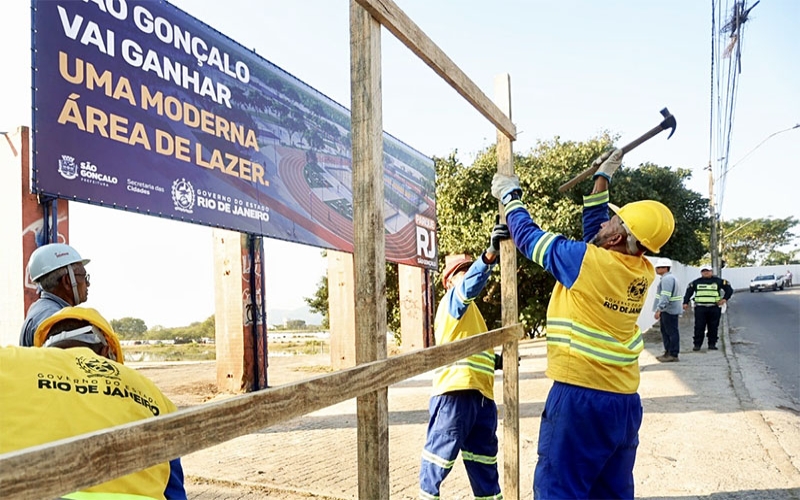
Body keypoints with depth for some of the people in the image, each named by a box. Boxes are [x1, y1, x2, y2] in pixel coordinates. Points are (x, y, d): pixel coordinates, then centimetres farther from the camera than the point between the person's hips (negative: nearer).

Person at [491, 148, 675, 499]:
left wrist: (510, 196, 13)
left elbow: (529, 236, -3)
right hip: (625, 400, 8)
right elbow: (594, 235, 19)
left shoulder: (587, 262, -16)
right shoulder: (644, 272, 3)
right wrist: (602, 178, 26)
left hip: (581, 397, -7)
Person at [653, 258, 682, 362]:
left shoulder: (667, 279, -17)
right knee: (665, 331, 16)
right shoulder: (667, 278, 18)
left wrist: (659, 309, -29)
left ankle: (673, 355, 0)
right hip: (666, 310, 11)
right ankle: (668, 352, 25)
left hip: (669, 310, -11)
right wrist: (661, 309, 22)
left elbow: (665, 296, -26)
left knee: (672, 332, -5)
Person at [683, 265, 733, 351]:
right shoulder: (696, 282, 11)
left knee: (713, 327, 4)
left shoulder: (719, 281, 8)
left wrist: (725, 299, -2)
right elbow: (688, 292, 15)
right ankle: (697, 344, 2)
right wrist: (685, 303, 4)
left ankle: (712, 344, 14)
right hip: (700, 308, 0)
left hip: (714, 308, 0)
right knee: (699, 327, -2)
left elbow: (729, 290, 11)